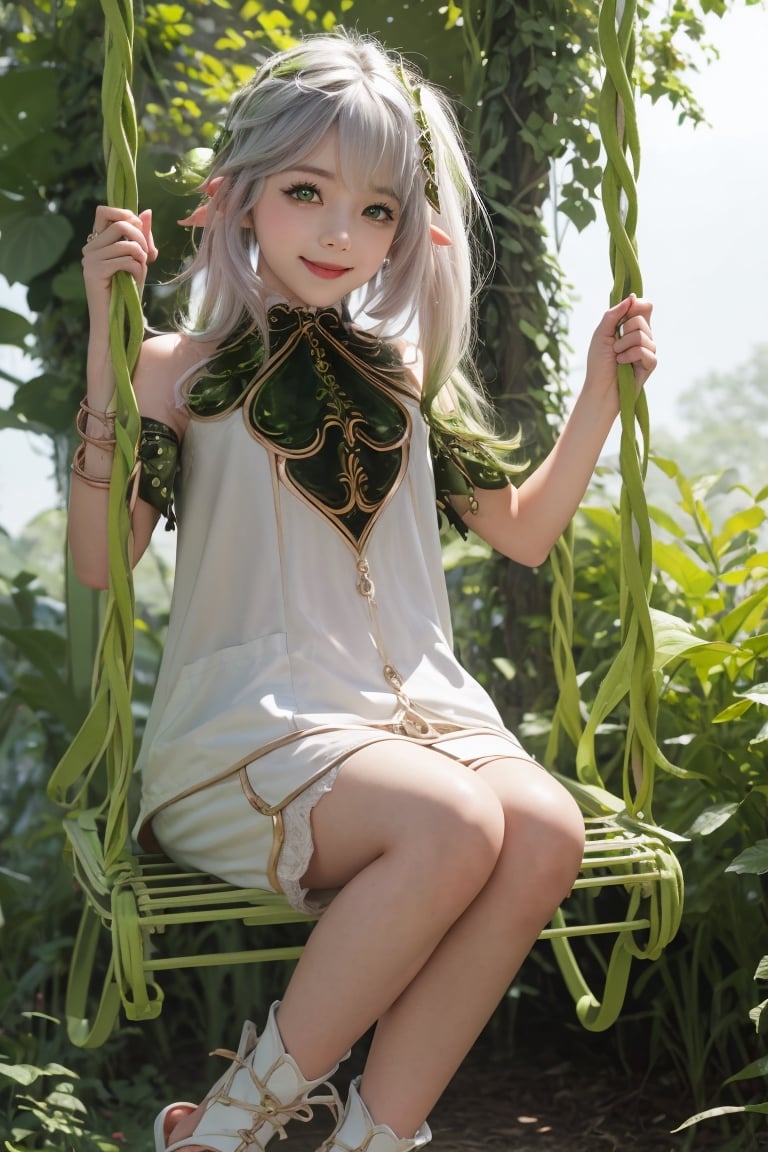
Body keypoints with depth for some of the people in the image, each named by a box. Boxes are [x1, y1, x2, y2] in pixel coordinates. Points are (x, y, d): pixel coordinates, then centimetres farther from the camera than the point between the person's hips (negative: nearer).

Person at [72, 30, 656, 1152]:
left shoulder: (408, 372, 16)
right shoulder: (184, 368, 1)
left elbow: (525, 530, 23)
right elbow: (99, 560, -11)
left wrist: (600, 395, 12)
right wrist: (105, 344, -16)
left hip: (414, 706, 5)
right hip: (249, 723, -5)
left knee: (547, 828, -26)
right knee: (453, 826, -32)